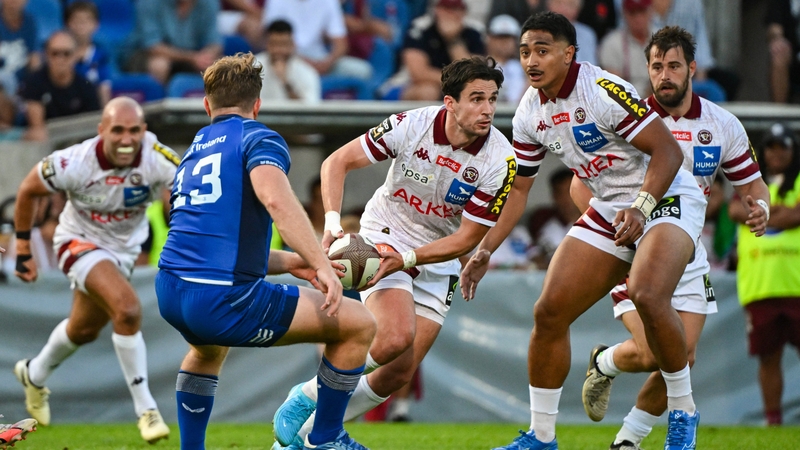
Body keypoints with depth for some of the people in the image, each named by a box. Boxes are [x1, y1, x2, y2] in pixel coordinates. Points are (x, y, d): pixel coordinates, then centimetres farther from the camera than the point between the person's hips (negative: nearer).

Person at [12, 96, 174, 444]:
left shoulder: (157, 159, -30)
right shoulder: (74, 164, -31)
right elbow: (27, 191, -12)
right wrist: (22, 249, -5)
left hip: (123, 248, 4)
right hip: (80, 242, -4)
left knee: (84, 331, 25)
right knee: (127, 309, -28)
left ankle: (35, 374, 55)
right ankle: (145, 409, -17)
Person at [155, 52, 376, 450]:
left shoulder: (193, 153, 26)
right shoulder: (256, 138, 2)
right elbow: (275, 198, -20)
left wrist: (292, 263, 28)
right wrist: (321, 265, -22)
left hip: (168, 293, 8)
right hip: (222, 300, -8)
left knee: (208, 346, 45)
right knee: (357, 324, 5)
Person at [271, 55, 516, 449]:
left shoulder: (500, 160, -18)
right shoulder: (411, 125, -20)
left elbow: (467, 237, -14)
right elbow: (337, 161, -10)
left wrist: (407, 259, -25)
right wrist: (332, 221, -25)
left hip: (438, 263, 3)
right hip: (384, 237, -3)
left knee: (397, 376, -5)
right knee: (395, 337, -28)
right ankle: (309, 395, -5)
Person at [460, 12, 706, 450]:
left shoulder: (603, 91, -22)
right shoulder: (530, 113, 1)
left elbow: (667, 151, -22)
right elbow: (518, 185, 13)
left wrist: (640, 208, -34)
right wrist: (485, 250, 7)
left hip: (666, 200, -8)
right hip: (609, 211, 8)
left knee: (647, 295, -33)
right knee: (549, 312, -1)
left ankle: (683, 413, -14)